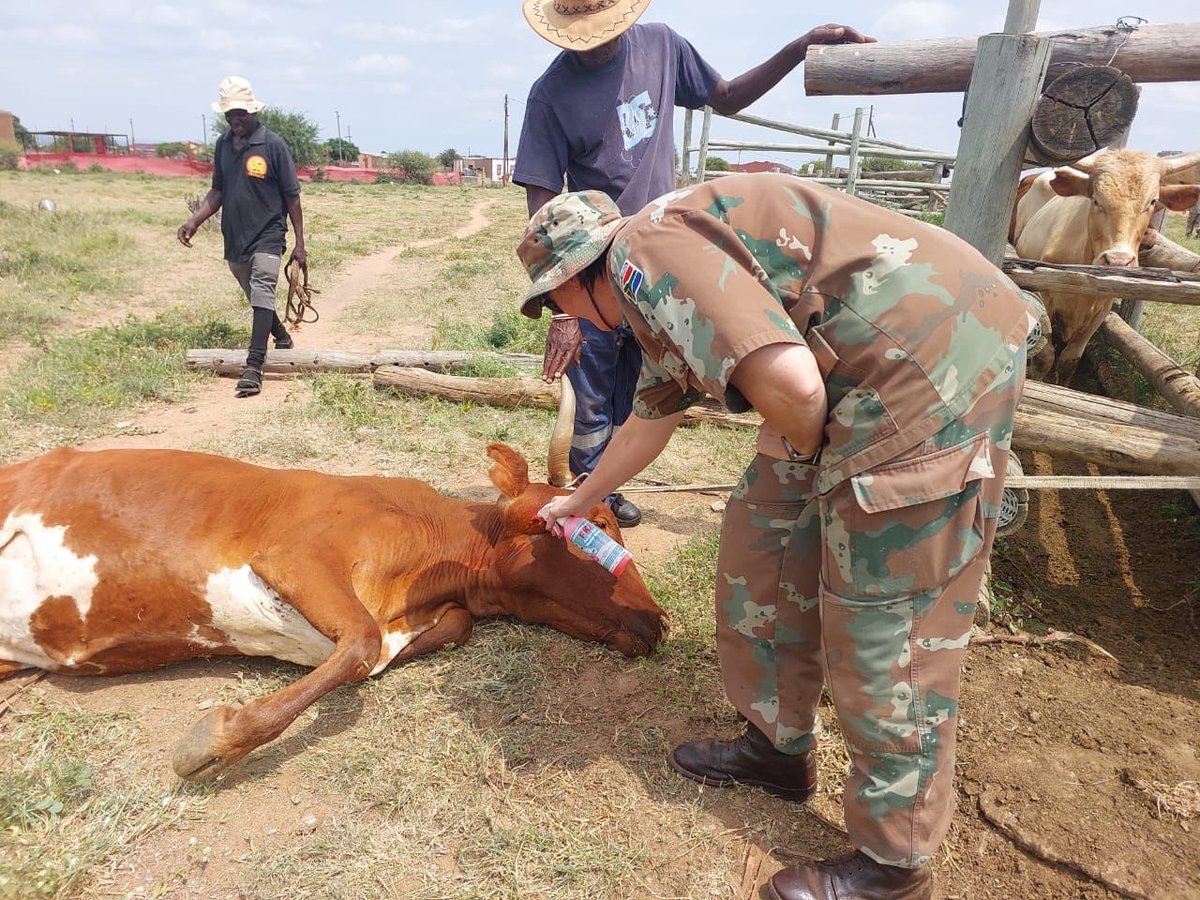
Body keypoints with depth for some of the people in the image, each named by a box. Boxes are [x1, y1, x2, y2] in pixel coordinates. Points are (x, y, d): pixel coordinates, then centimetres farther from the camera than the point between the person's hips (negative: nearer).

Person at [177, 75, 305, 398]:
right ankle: (283, 339, 40)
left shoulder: (273, 144, -8)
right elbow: (218, 191, 13)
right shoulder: (223, 145, 8)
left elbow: (292, 196, -6)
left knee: (262, 293, -18)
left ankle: (253, 367, -22)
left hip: (267, 235, -6)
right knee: (256, 297, 17)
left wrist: (299, 243, -7)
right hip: (234, 237, 6)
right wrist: (194, 220, -4)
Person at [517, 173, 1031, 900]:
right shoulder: (655, 293, 19)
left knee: (889, 635, 0)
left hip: (938, 361, -10)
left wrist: (809, 453, -5)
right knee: (763, 546, 16)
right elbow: (651, 420, 33)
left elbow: (789, 383, -28)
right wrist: (579, 502, 48)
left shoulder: (644, 253, -14)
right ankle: (778, 745, 35)